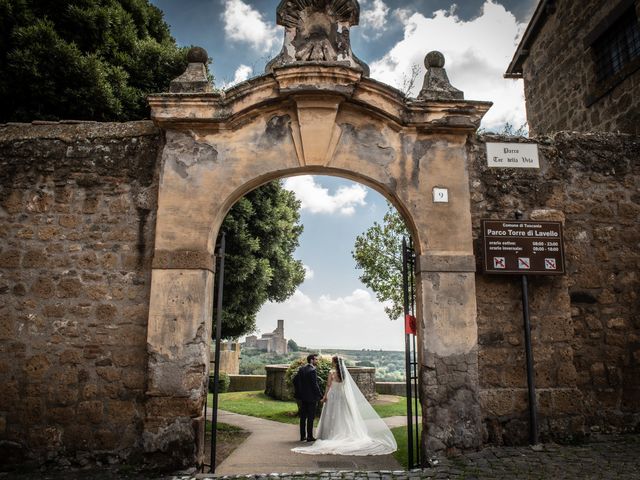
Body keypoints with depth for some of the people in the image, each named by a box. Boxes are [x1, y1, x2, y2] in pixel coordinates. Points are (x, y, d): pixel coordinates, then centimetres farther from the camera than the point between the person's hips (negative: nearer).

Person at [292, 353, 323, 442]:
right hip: (311, 397, -7)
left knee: (303, 417, 13)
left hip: (302, 397, 7)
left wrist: (298, 391, 17)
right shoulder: (312, 370, -18)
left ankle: (302, 436, 20)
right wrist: (320, 396, -12)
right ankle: (309, 437, 8)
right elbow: (315, 385, -20)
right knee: (311, 417, 3)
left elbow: (295, 380, 8)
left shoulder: (301, 369, 4)